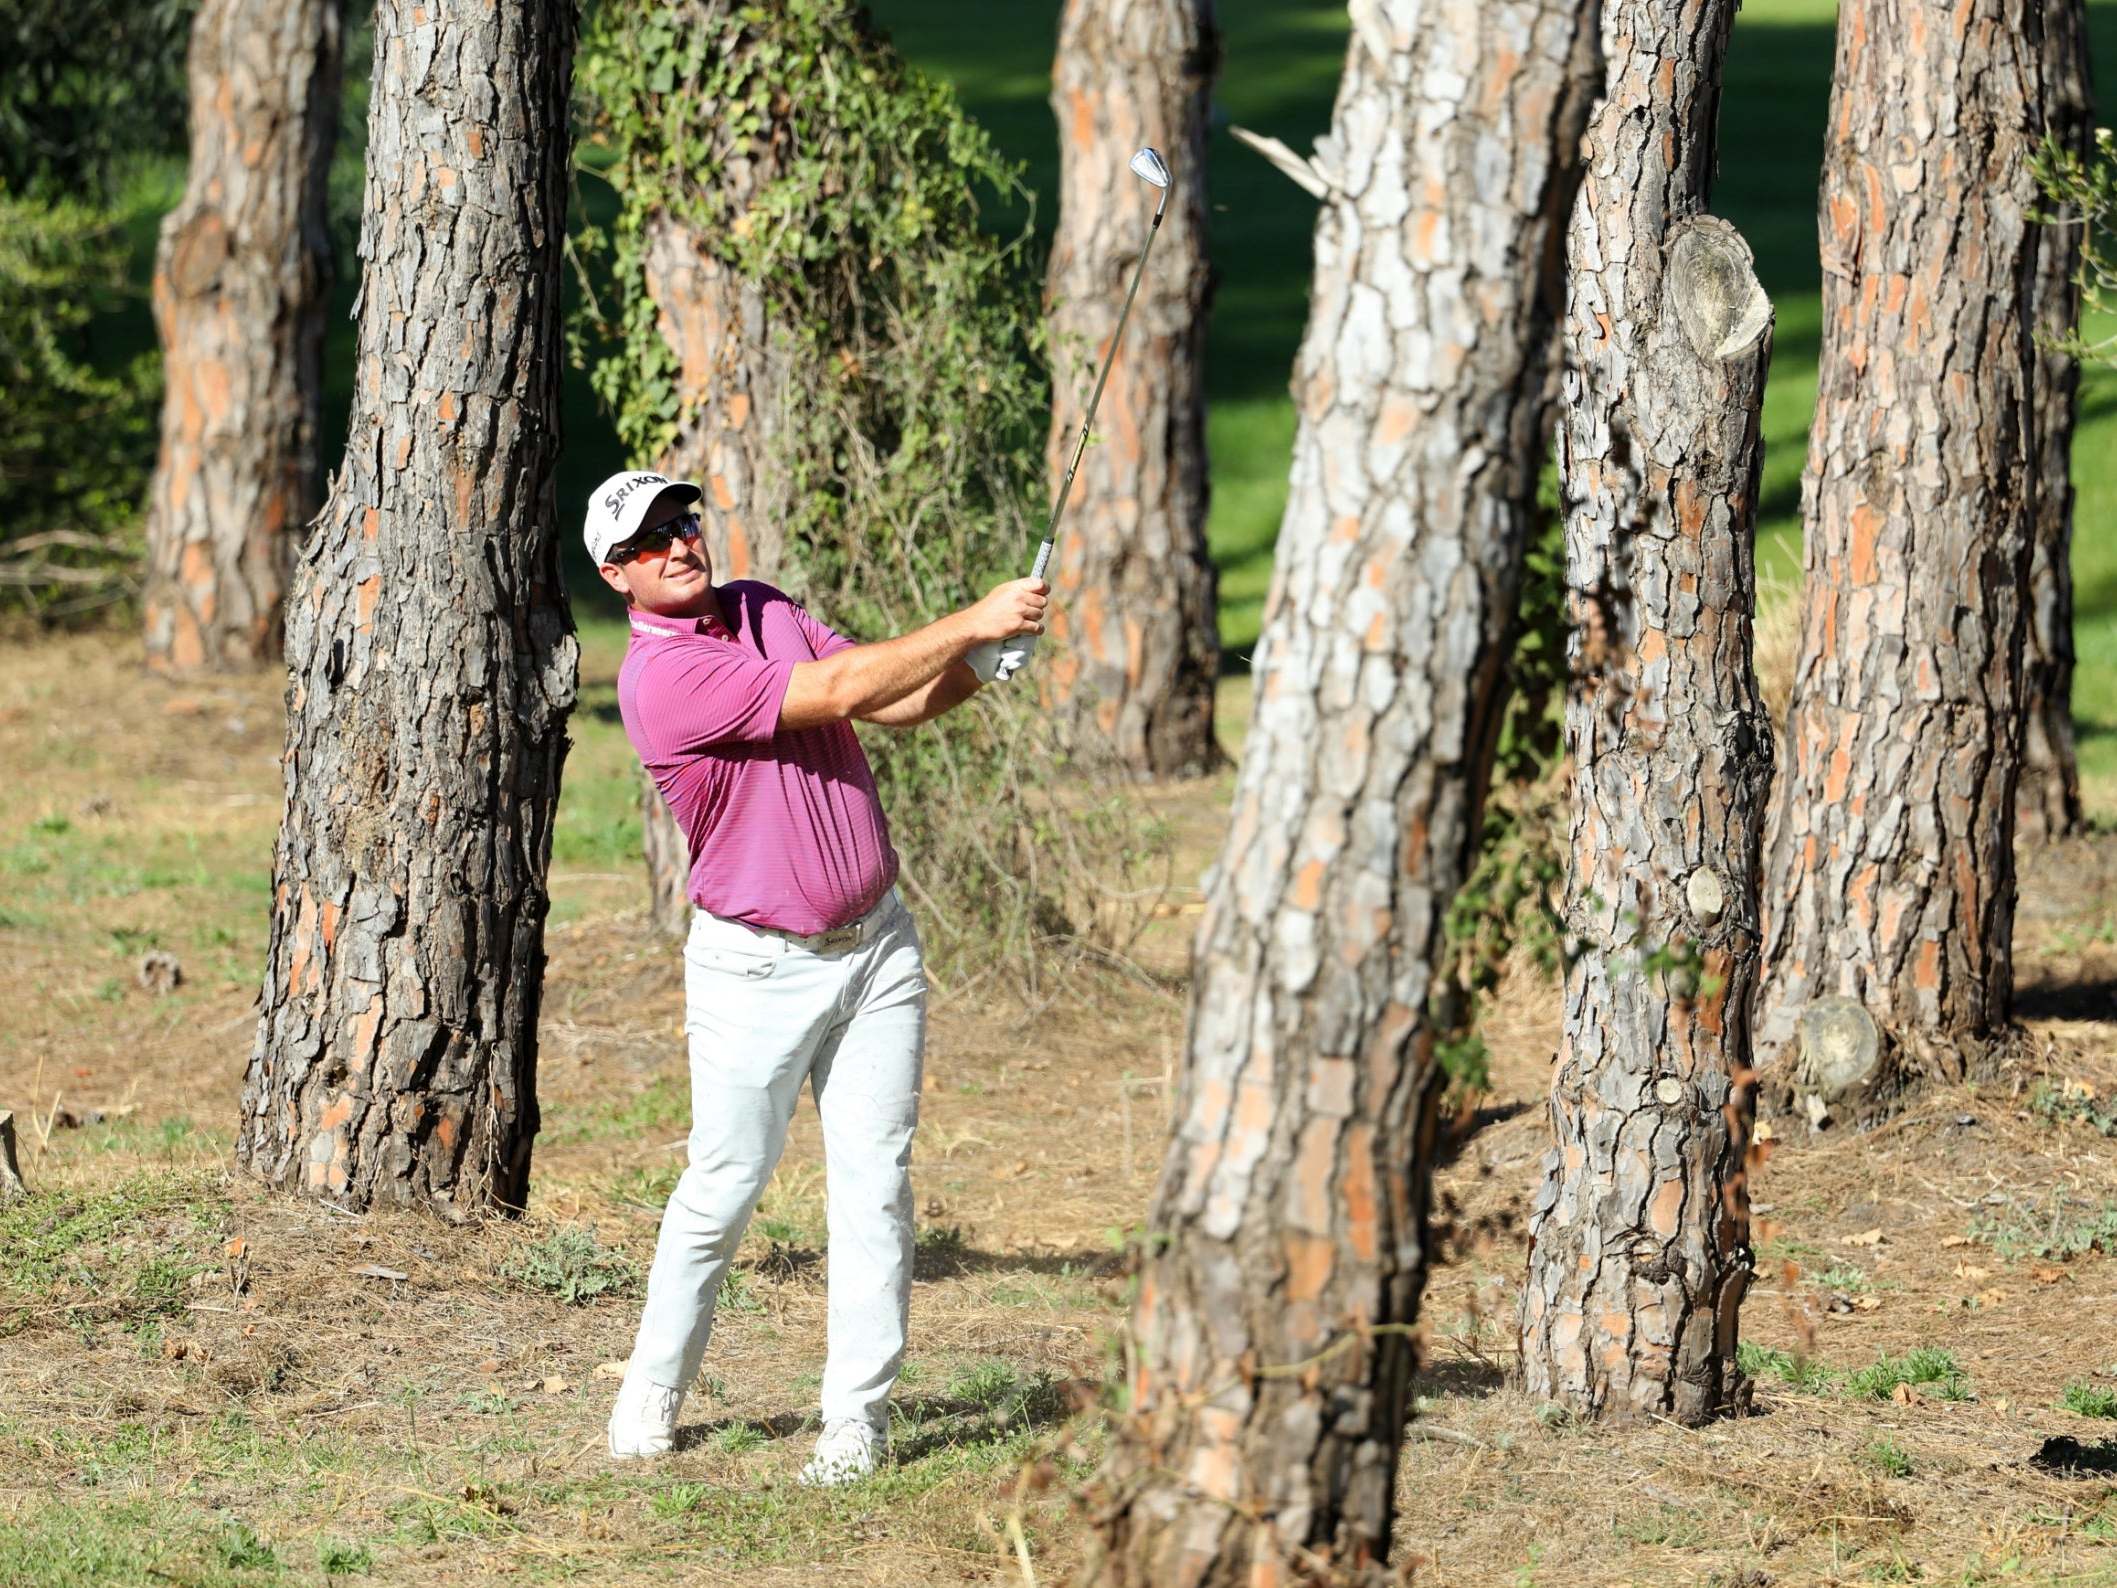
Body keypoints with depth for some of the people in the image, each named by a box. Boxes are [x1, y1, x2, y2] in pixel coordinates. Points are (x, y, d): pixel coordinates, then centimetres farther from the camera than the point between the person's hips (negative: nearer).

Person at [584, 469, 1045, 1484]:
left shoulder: (764, 609, 7)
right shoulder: (660, 678, -19)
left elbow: (897, 701, 7)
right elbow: (836, 692, -24)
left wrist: (978, 665, -14)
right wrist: (972, 624, -23)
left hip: (877, 943, 6)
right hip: (757, 968, -6)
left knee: (874, 1183, -1)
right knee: (724, 1190, -1)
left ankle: (858, 1418, 0)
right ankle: (652, 1392, 19)